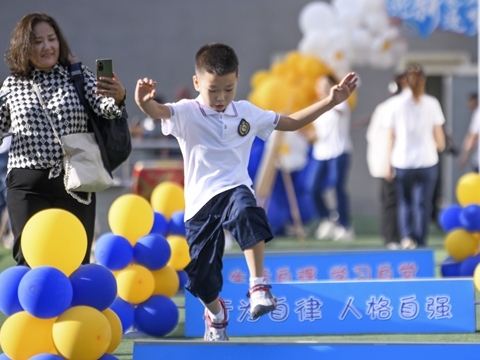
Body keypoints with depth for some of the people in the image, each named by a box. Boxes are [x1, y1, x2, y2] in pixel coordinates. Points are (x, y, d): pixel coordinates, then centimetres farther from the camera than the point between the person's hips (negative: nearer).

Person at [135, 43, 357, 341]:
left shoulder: (247, 114, 8)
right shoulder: (186, 114, -4)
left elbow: (292, 122, 21)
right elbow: (159, 111, -26)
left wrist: (331, 101, 14)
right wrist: (143, 102, -51)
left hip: (235, 189, 0)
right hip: (200, 200, 0)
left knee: (247, 212, -38)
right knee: (202, 275, 4)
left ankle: (259, 286, -34)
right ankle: (216, 315, 39)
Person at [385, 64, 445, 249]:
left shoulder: (397, 104, -3)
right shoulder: (432, 103, -4)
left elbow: (391, 136, -1)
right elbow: (439, 135, 0)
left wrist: (389, 163, 5)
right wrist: (440, 146, 23)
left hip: (402, 162, 1)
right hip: (427, 161, -1)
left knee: (405, 202, 15)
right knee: (423, 203, 7)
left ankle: (407, 236, -2)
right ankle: (420, 242, 4)